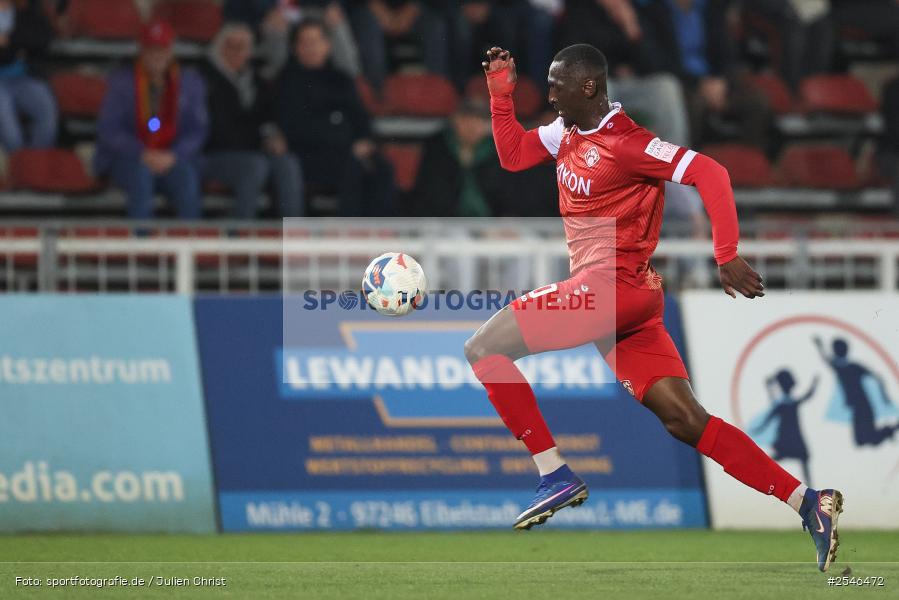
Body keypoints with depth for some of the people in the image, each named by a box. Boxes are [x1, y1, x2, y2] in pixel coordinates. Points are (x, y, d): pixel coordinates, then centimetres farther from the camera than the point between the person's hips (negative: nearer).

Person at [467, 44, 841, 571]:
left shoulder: (625, 142, -13)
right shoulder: (566, 133, 14)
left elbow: (709, 173, -19)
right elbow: (512, 154, 24)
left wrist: (727, 257, -25)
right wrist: (501, 92, 13)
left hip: (613, 286, -9)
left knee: (483, 348, -7)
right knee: (686, 420, 1)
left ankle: (557, 476, -9)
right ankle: (809, 503, -5)